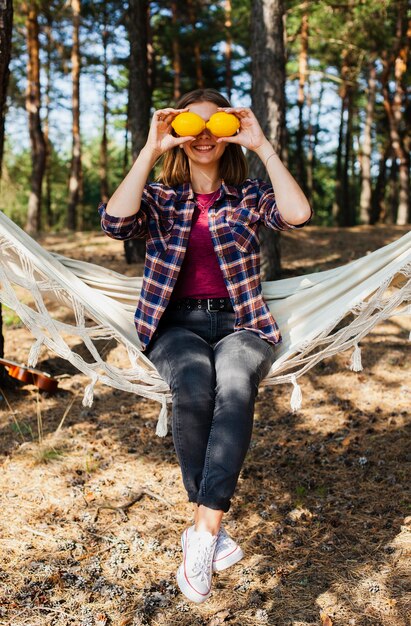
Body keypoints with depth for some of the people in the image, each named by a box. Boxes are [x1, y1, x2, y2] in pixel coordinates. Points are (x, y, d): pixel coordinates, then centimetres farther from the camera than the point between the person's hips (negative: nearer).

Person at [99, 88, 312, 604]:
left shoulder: (249, 195, 11)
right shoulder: (159, 197, 11)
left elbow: (298, 215, -11)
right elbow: (116, 222, -12)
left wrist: (264, 147, -8)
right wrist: (150, 152, -11)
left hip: (240, 323, 0)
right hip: (177, 324, 0)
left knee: (235, 382, -36)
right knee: (194, 386, -35)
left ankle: (202, 532, -33)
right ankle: (213, 531, -21)